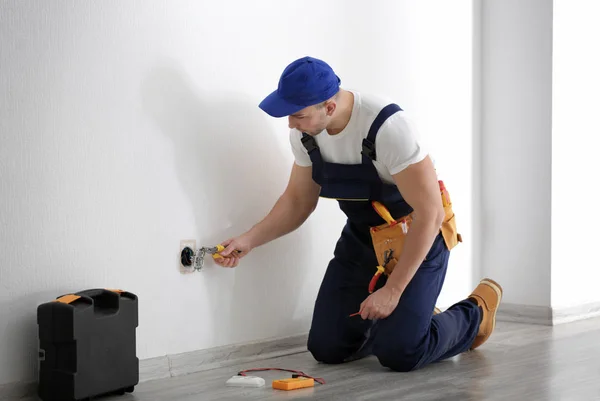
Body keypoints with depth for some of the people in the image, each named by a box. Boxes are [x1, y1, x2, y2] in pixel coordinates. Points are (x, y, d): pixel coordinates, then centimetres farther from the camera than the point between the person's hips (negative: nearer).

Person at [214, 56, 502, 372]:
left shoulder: (387, 127, -32)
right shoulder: (305, 132, -10)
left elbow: (429, 213, -29)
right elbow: (298, 201, 6)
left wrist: (392, 290, -26)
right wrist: (249, 240, -8)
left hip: (419, 234, -6)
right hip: (361, 235, 7)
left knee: (398, 353, -17)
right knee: (327, 348, -1)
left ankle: (475, 314, 12)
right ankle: (404, 315, 25)